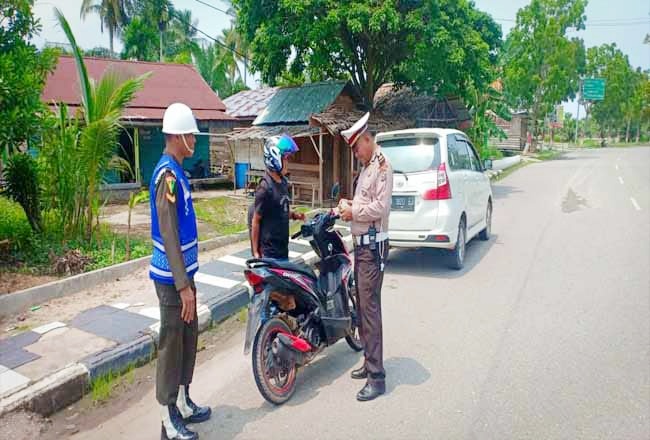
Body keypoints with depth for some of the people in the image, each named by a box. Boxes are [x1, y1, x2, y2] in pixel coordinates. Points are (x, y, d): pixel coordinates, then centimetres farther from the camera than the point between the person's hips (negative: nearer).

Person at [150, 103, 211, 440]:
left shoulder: (176, 171, 12)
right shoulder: (168, 174, -19)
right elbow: (168, 234, -23)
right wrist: (183, 285, -22)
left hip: (183, 272, 10)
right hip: (172, 277, -10)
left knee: (188, 338, 18)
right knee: (171, 343, 2)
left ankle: (183, 404, 33)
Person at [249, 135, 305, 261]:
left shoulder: (283, 182, 6)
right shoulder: (265, 187, -19)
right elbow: (256, 221, -14)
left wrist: (294, 215, 1)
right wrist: (256, 251, -12)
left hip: (283, 246, 8)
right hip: (269, 251, -8)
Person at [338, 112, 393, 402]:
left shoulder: (382, 166, -12)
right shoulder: (366, 167, 19)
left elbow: (381, 207, -21)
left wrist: (353, 211, -12)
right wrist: (349, 207, 7)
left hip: (373, 245, -10)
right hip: (361, 243, 10)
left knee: (370, 307, -10)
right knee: (361, 305, 15)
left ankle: (377, 377, -4)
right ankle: (369, 362, 28)